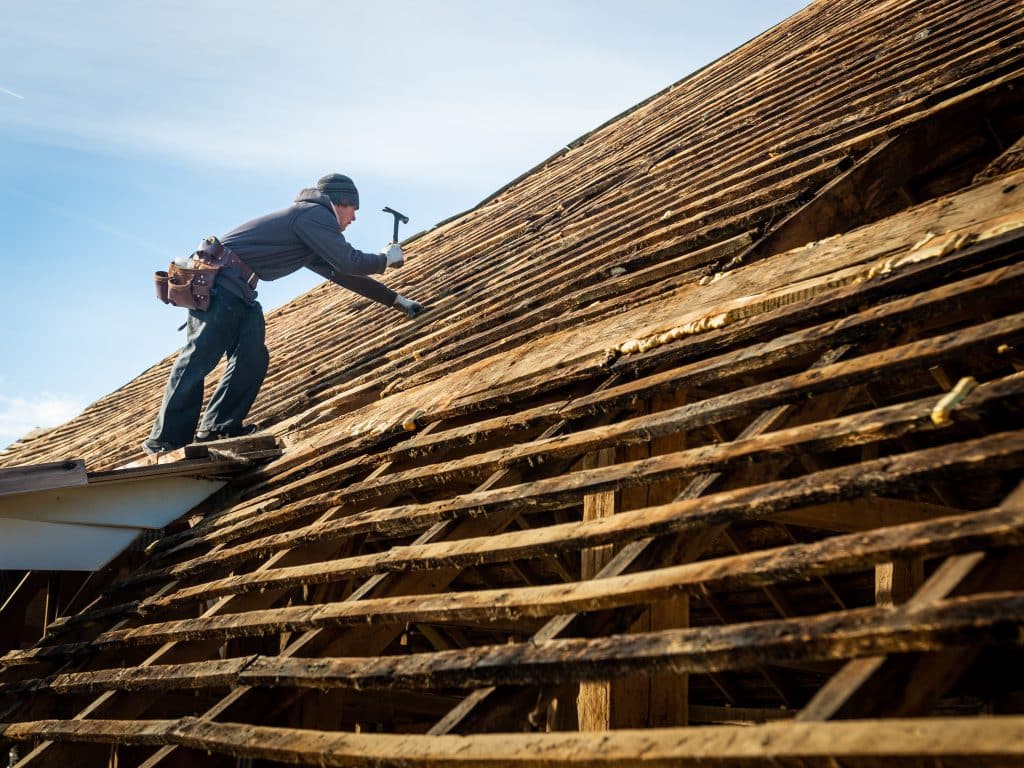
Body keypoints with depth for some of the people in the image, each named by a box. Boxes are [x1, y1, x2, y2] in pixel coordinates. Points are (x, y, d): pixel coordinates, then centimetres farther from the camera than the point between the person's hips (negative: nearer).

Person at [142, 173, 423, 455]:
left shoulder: (312, 220, 27)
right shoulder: (315, 215, -5)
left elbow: (343, 275, 33)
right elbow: (348, 263, -11)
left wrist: (398, 301, 34)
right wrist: (387, 258, 9)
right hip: (217, 281, -10)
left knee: (252, 360, 3)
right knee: (199, 358, -12)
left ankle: (217, 430, 3)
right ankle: (167, 442, -12)